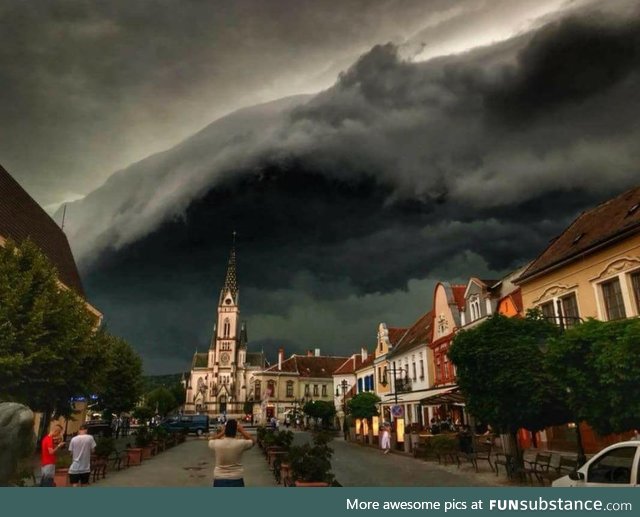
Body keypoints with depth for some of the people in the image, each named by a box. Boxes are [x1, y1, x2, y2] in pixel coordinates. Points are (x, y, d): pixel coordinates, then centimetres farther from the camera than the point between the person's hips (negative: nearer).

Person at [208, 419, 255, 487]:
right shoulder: (241, 444, -14)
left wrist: (222, 432, 11)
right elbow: (253, 441, 7)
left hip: (219, 480, 2)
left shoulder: (216, 444, -10)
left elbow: (211, 441, 16)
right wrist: (242, 430, 7)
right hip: (236, 480, -1)